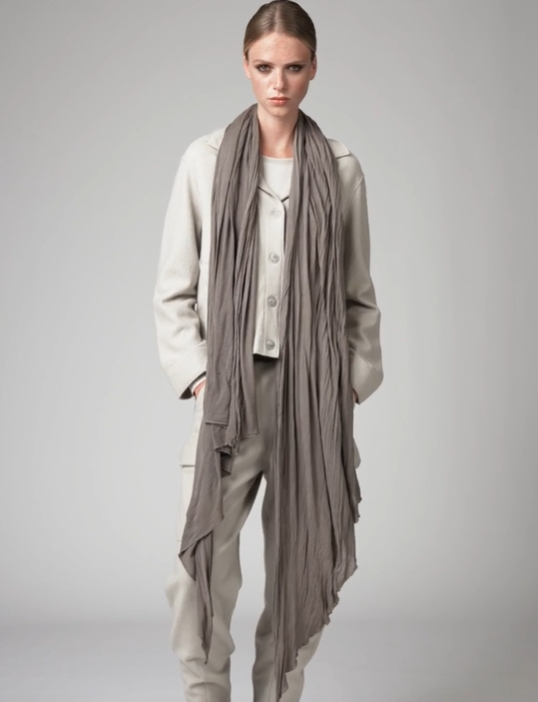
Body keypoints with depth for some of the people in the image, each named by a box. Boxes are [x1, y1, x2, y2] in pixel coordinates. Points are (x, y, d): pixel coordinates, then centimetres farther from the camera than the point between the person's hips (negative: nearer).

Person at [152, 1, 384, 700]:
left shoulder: (342, 169, 6)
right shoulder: (205, 159, 3)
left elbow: (359, 293, 10)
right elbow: (174, 289, 4)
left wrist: (356, 379, 2)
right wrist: (197, 373, -5)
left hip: (314, 392, 2)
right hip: (230, 388, -1)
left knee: (303, 567, 8)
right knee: (201, 570, -7)